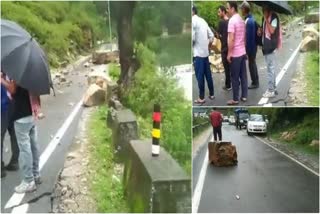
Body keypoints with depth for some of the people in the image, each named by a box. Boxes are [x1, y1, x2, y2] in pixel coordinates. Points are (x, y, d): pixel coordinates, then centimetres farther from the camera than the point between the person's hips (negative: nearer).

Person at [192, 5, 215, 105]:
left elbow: (192, 38, -18)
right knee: (208, 74, 13)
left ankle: (201, 98, 3)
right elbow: (211, 36, 14)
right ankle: (211, 94, 22)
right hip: (205, 52, 7)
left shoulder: (193, 21, -10)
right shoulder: (203, 20, 13)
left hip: (198, 53, -7)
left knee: (200, 76, -2)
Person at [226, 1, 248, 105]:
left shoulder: (232, 20, -17)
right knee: (243, 75, 12)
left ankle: (235, 99, 5)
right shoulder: (242, 20, 10)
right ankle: (244, 96, 19)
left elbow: (231, 39, -21)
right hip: (242, 52, 8)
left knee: (235, 77, -1)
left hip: (235, 54, -8)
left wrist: (229, 53, -16)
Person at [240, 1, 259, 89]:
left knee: (251, 64, 3)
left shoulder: (249, 21, -23)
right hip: (252, 46, 9)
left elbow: (248, 37, -23)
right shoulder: (251, 19, 6)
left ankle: (255, 83, 13)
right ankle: (255, 82, 28)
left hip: (250, 47, -9)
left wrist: (247, 50, -20)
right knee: (253, 63, 17)